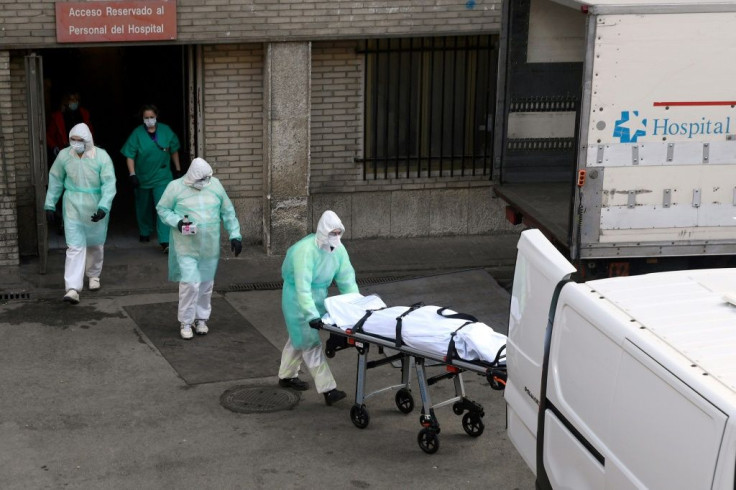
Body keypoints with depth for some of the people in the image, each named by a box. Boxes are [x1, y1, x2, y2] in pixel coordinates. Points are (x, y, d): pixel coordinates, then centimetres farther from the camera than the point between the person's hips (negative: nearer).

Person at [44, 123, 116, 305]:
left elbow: (109, 184, -15)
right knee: (75, 247, -8)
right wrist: (50, 205, 4)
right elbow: (55, 181, 5)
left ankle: (94, 275, 43)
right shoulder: (64, 155, -6)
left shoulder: (101, 157, -13)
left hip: (96, 209, 0)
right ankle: (73, 288, -13)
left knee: (95, 245, 18)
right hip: (73, 208, 0)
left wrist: (103, 207, -27)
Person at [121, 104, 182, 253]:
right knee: (144, 207, 17)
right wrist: (132, 175, -18)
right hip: (142, 178, 1)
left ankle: (165, 242, -15)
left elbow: (174, 151, 9)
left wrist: (178, 170, 12)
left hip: (162, 178, -1)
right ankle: (145, 232, 41)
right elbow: (130, 156, -10)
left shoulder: (166, 131, -3)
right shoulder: (137, 133, -9)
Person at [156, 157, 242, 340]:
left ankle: (201, 318, 30)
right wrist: (177, 221, -17)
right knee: (190, 283, -10)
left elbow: (228, 212, 9)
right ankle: (185, 322, 6)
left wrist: (235, 235, 4)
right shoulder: (176, 187, -8)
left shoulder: (215, 185, 2)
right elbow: (162, 209, 1)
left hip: (210, 247, 4)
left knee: (206, 284, 12)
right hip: (187, 247, -4)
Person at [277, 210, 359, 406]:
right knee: (310, 342, -8)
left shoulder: (338, 249, -9)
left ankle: (286, 376, 39)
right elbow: (302, 286, -37)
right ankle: (328, 389, -11)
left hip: (318, 294, 8)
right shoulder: (306, 250, -31)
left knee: (299, 337, 21)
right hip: (297, 297, -8)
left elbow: (347, 279, -5)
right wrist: (312, 315, -44)